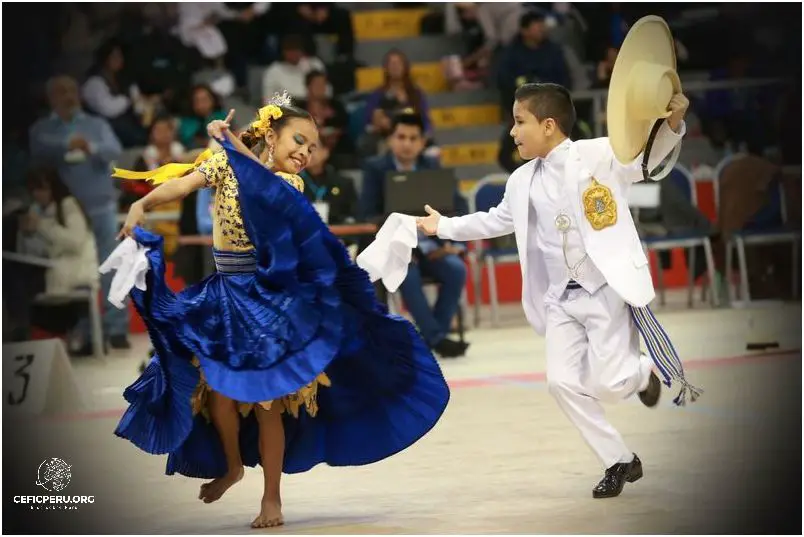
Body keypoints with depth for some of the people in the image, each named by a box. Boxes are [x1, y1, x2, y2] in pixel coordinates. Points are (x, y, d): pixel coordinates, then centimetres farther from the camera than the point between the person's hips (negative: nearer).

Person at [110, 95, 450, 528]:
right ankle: (232, 465, 31)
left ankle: (271, 497, 9)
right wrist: (141, 206, -34)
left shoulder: (292, 183, 1)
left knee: (268, 399, -2)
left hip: (270, 300, -1)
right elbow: (182, 184, -17)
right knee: (220, 391, 2)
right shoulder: (224, 163, 0)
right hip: (225, 298, 1)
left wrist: (235, 143, -30)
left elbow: (267, 185, -23)